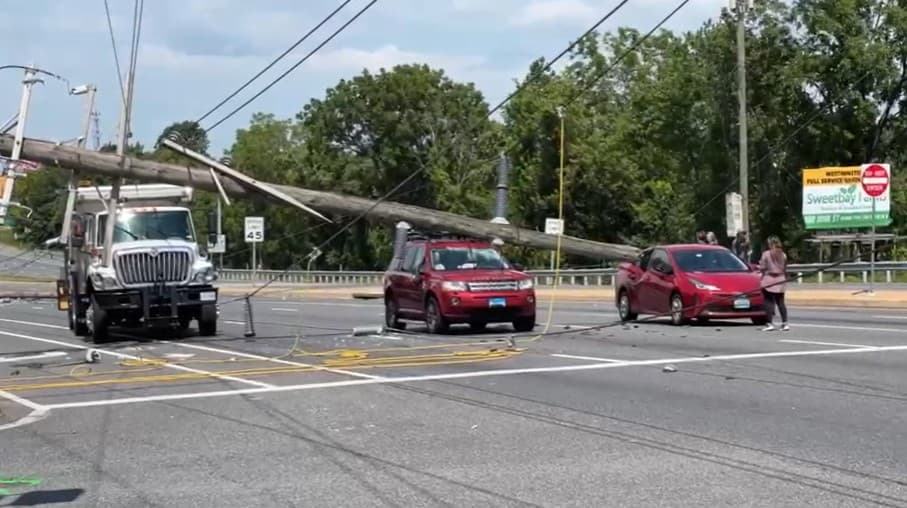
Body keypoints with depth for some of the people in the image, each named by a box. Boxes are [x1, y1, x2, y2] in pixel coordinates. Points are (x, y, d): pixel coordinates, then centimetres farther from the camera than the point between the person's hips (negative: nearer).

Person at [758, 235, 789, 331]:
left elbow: (762, 268, -9)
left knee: (769, 302, -1)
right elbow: (785, 269, 9)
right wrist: (785, 279, 19)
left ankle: (770, 323, -6)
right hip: (780, 280, 5)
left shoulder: (766, 254, -9)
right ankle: (785, 323, 4)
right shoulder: (783, 255, 5)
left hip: (769, 280, -4)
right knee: (781, 303, 8)